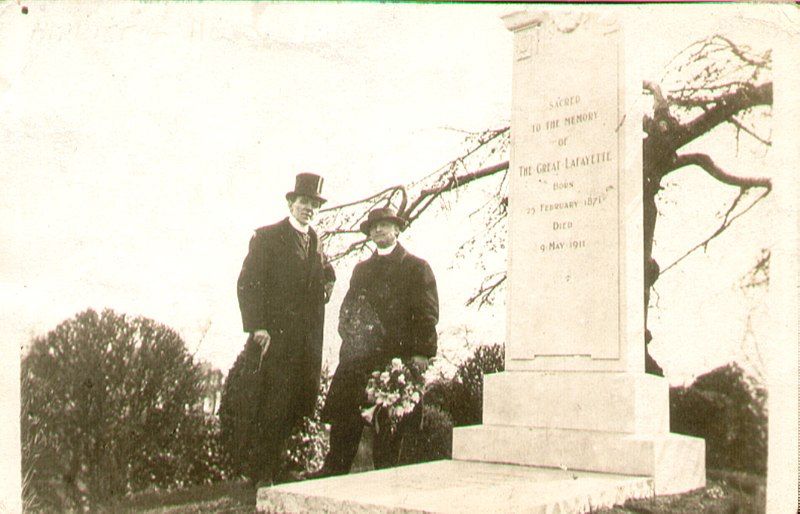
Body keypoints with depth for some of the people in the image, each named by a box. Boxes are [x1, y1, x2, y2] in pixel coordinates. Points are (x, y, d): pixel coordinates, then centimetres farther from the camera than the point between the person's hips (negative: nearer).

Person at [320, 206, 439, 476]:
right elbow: (347, 310, 23)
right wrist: (348, 343, 7)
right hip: (356, 359, 4)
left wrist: (422, 352, -11)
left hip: (396, 357, -4)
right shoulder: (361, 269, 23)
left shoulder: (416, 268, 7)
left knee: (389, 427, -3)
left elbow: (427, 313, -1)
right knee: (343, 427, -1)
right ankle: (332, 475, 3)